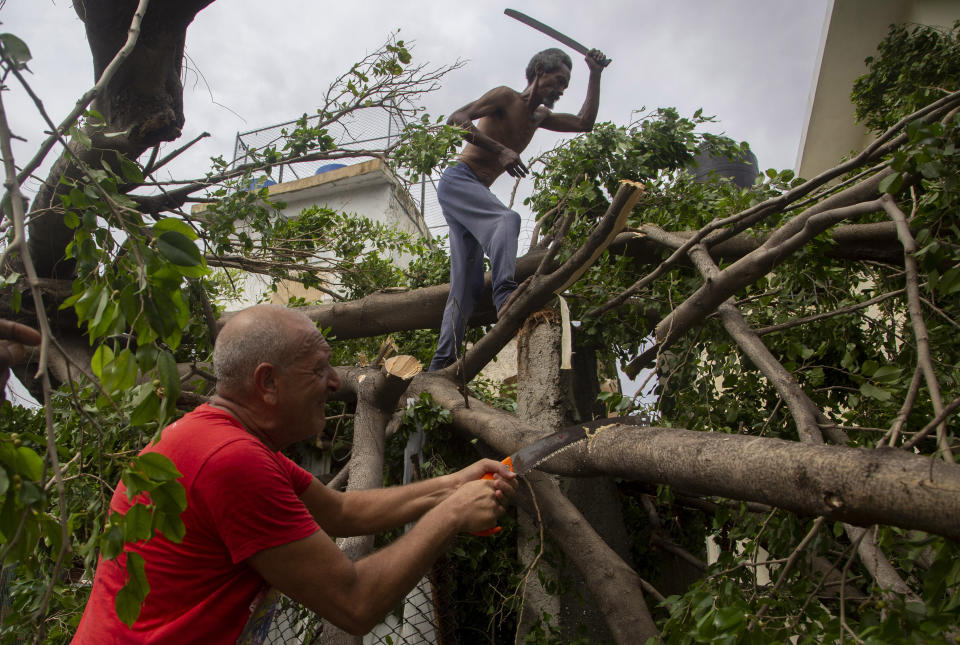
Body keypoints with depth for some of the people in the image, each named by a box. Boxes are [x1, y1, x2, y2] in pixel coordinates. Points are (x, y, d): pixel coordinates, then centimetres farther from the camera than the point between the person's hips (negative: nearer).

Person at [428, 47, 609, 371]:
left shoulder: (539, 117, 24)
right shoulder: (506, 97, -2)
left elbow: (584, 122, 24)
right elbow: (456, 119, -15)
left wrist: (595, 75, 18)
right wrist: (500, 150, -25)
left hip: (474, 193, 8)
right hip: (457, 180, -8)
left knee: (467, 286, -2)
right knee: (507, 219, -35)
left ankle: (441, 363, -5)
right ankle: (505, 293, -55)